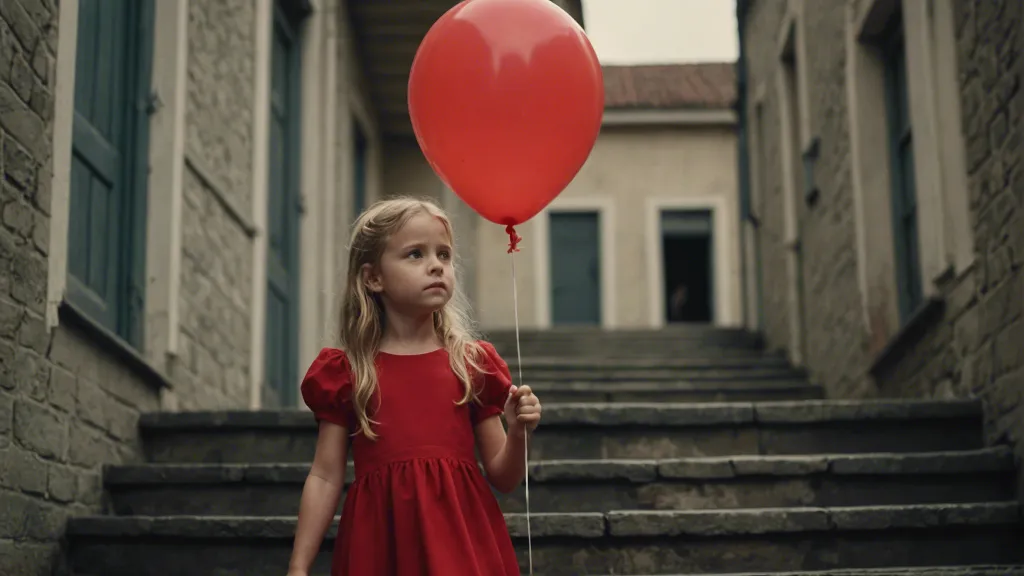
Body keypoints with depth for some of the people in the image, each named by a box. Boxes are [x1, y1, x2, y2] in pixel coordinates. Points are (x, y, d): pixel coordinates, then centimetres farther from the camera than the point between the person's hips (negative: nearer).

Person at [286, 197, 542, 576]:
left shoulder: (474, 363, 5)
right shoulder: (345, 372, 3)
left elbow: (502, 478, 9)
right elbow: (325, 477, 4)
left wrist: (518, 433, -10)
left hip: (460, 536, 1)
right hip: (383, 540, -1)